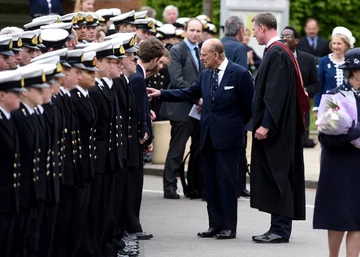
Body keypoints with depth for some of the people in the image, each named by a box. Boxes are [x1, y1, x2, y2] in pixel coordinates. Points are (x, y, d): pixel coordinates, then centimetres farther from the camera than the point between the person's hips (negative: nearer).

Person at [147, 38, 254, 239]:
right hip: (209, 136, 7)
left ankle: (229, 227, 0)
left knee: (227, 180, -4)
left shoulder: (239, 74, -9)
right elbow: (188, 93, 11)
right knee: (210, 181, 9)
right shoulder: (205, 75, 11)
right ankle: (215, 225, 15)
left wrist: (238, 124, 0)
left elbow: (249, 105, -5)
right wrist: (161, 94, 5)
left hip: (228, 136, -7)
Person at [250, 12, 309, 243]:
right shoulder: (279, 51, 13)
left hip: (275, 128, -10)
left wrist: (265, 124, -23)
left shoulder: (276, 53, -17)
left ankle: (280, 230, -5)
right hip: (280, 126, 10)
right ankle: (279, 227, 15)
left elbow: (276, 93, -23)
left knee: (277, 176, -7)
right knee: (277, 177, 11)